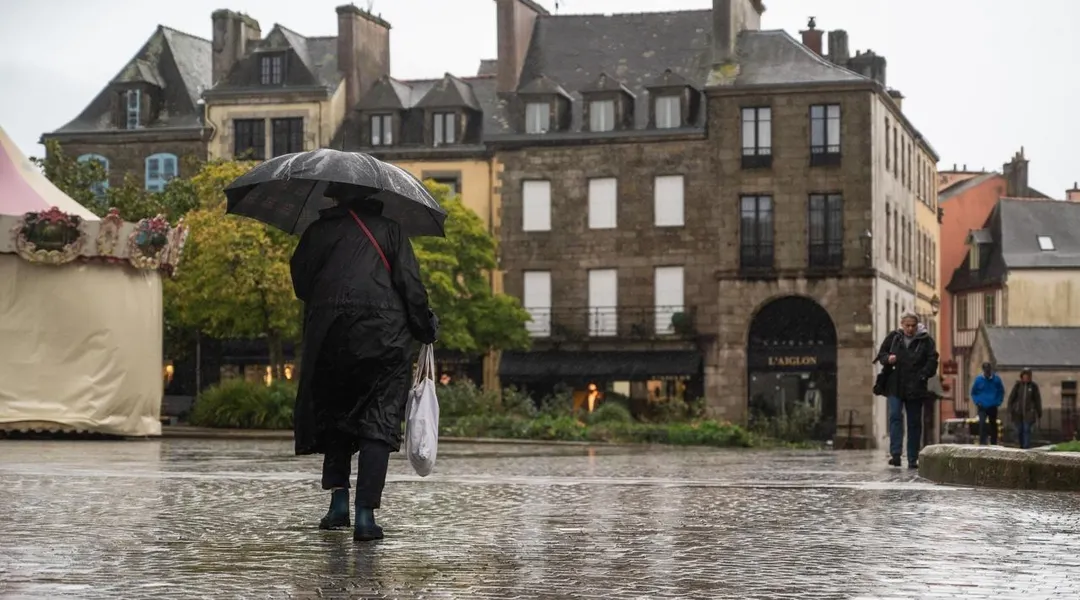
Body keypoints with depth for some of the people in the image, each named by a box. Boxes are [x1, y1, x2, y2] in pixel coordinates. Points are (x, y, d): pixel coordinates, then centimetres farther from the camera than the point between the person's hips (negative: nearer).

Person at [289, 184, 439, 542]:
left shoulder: (317, 231, 12)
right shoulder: (388, 229, 9)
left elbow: (300, 282, 12)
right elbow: (410, 284, 2)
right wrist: (426, 329, 10)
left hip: (330, 335, 1)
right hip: (385, 337, -1)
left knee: (333, 416, 19)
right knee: (378, 423, 0)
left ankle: (339, 498, 10)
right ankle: (366, 514, -10)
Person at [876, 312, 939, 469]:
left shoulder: (925, 340, 1)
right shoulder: (893, 337, 8)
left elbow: (932, 360, -2)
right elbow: (881, 354, 16)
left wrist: (923, 375, -15)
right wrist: (888, 359, -7)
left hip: (915, 388, -1)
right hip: (895, 386, 1)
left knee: (914, 422, 5)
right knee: (895, 416, -15)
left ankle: (913, 459, 12)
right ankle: (895, 453, -19)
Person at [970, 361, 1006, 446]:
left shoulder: (996, 379, -5)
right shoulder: (978, 379, -5)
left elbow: (1001, 392, 8)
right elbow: (973, 393, 7)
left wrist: (998, 402, -3)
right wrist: (977, 402, -6)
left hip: (993, 407, 1)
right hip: (982, 407, -1)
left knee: (993, 425, 12)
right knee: (982, 424, -17)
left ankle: (994, 444, 24)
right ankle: (982, 443, -16)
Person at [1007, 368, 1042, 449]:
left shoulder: (1033, 386, 2)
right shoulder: (1018, 385, 3)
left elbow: (1037, 400, 8)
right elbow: (1011, 398, 4)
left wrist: (1039, 413, 10)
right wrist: (1010, 411, -2)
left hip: (1029, 412, -1)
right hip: (1018, 412, 1)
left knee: (1027, 430, -12)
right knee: (1019, 431, 5)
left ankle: (1026, 447, -12)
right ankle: (1022, 446, 23)